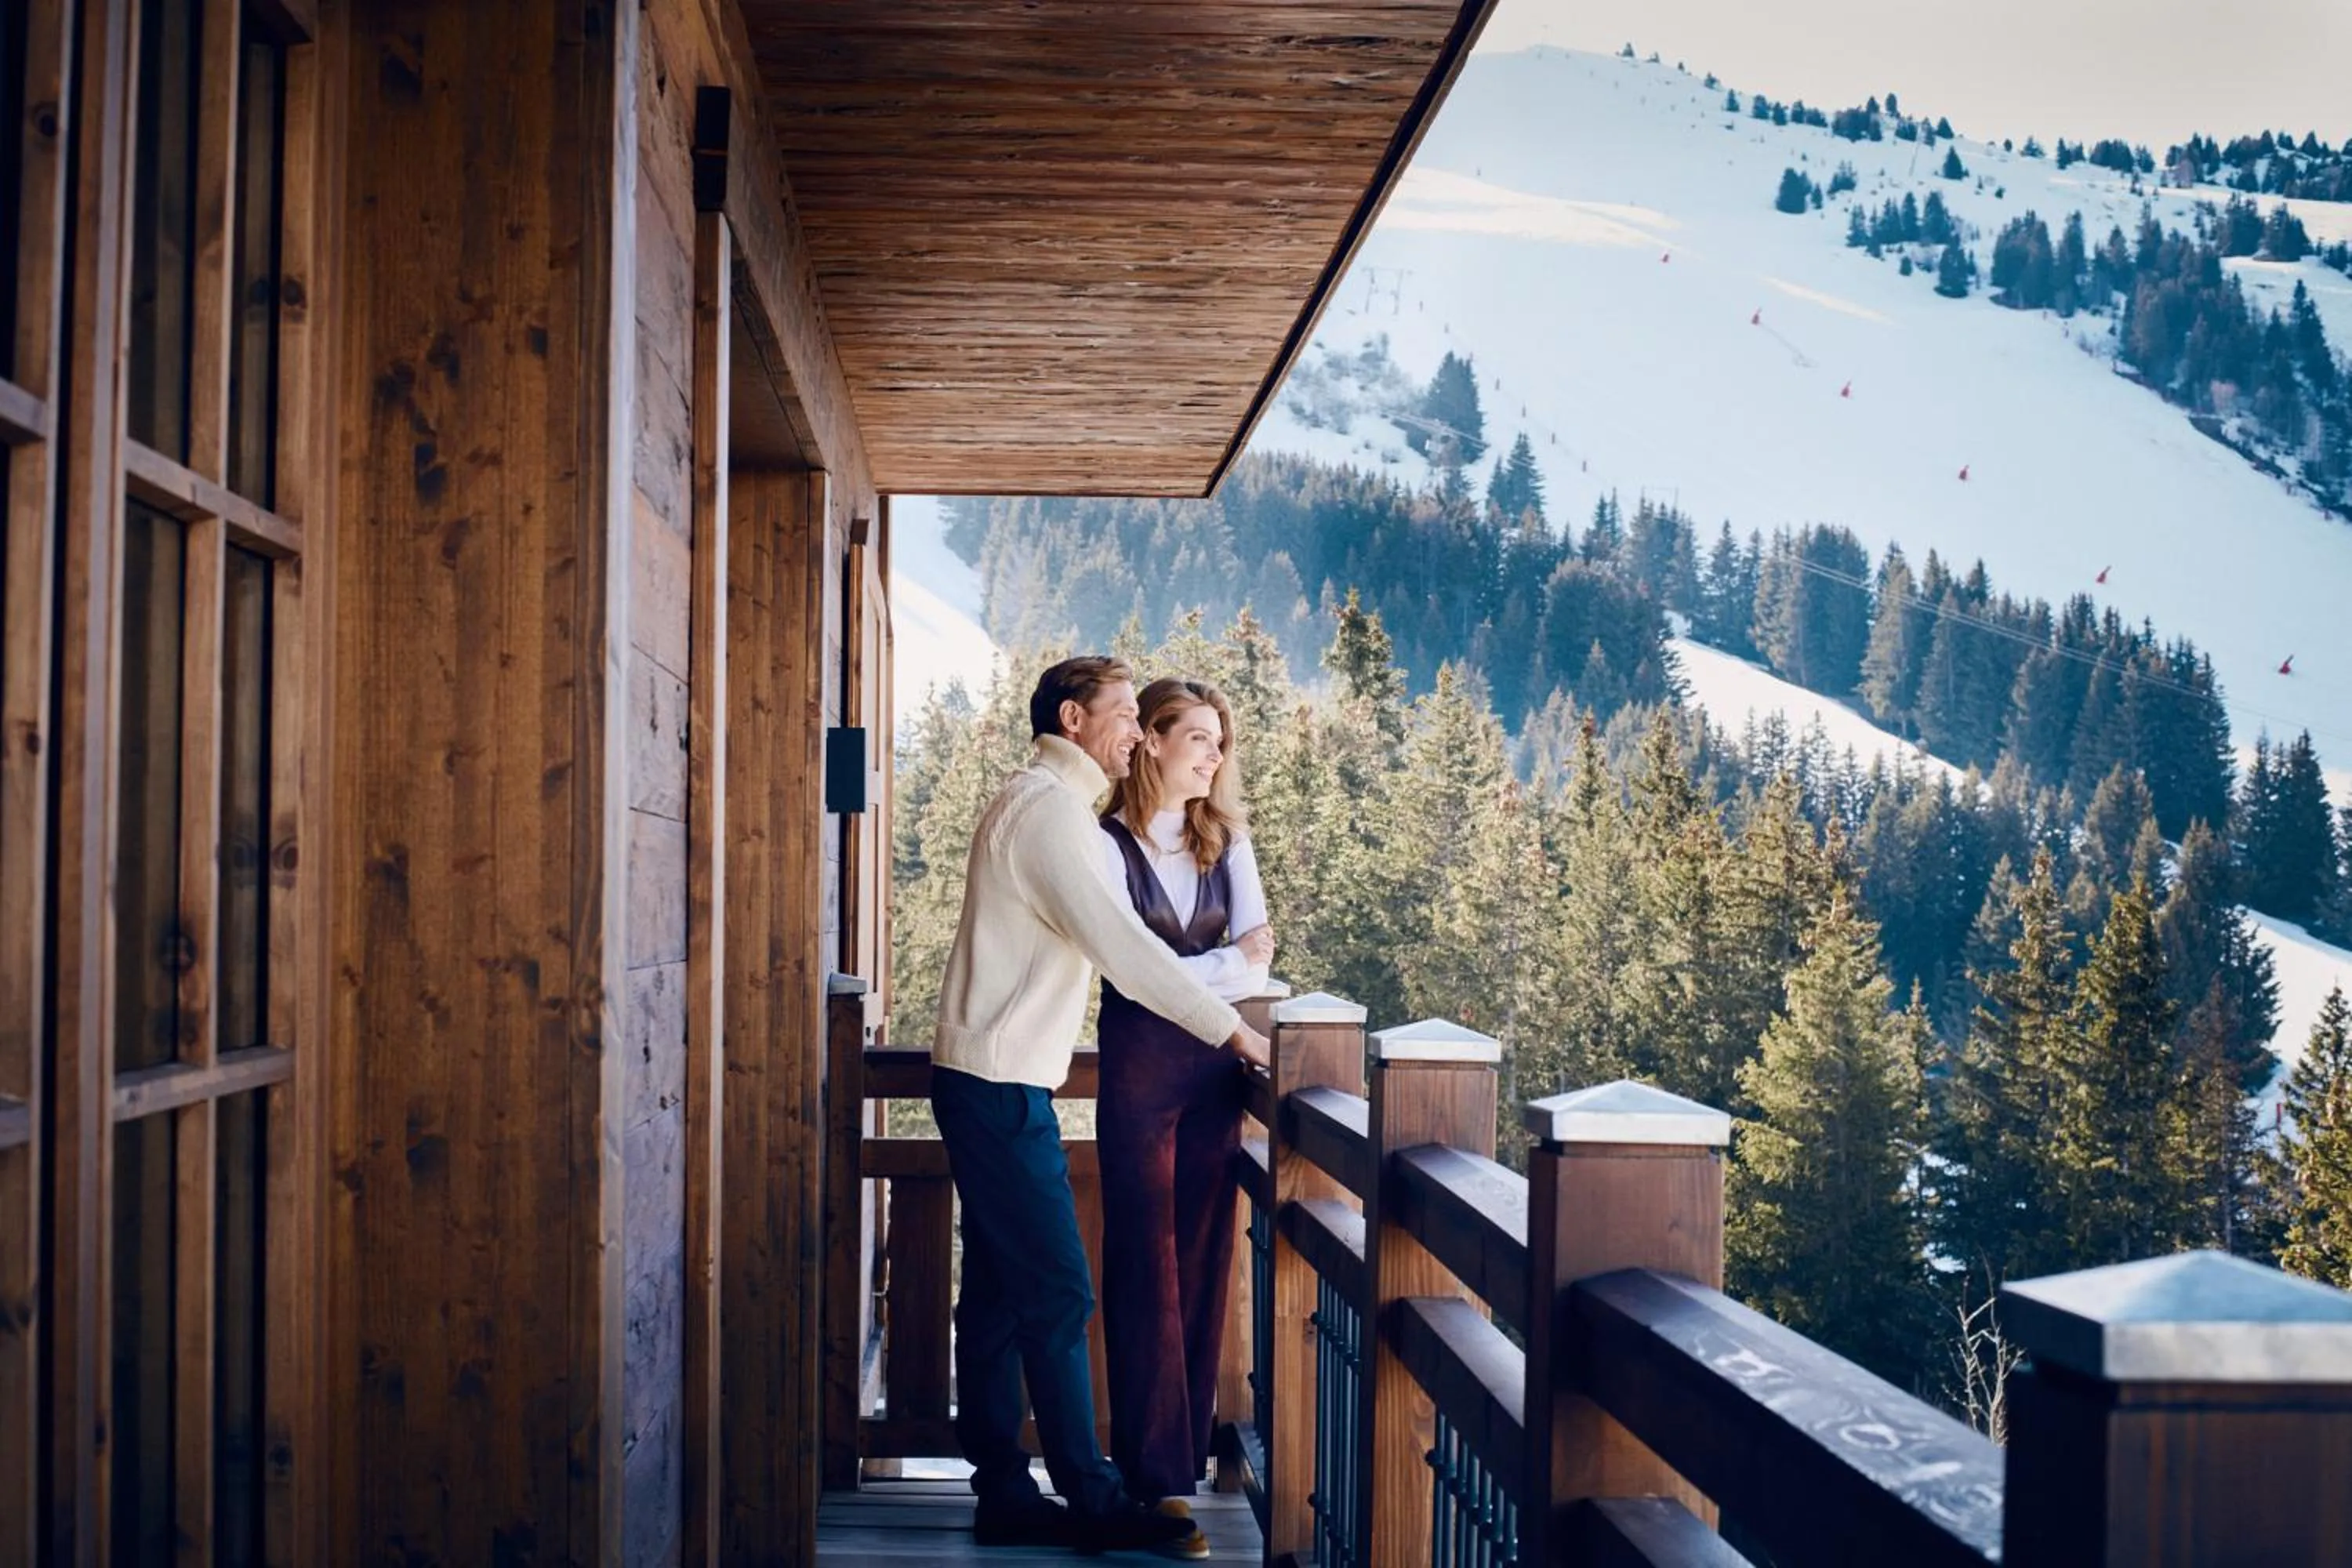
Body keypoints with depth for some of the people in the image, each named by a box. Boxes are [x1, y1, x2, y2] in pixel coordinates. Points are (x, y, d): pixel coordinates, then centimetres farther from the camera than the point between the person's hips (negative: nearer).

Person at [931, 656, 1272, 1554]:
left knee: (999, 1294, 10)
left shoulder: (1039, 802, 18)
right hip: (1001, 1087, -10)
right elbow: (1121, 946, -20)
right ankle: (1092, 1501, 1)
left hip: (991, 1082, 10)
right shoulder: (1048, 808, -15)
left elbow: (1100, 938, 24)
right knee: (1058, 1294, -6)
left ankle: (1004, 1496, 15)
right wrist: (1229, 1029, -14)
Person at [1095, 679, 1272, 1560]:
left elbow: (1255, 955, 0)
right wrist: (1228, 965, -12)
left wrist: (1181, 976, -16)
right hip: (1140, 1066, -5)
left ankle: (1188, 1452, 20)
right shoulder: (1107, 844, -6)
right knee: (1147, 1265, -2)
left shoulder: (1226, 842, 10)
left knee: (1204, 1258, 9)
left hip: (1215, 1067, 5)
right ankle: (1159, 1478, 2)